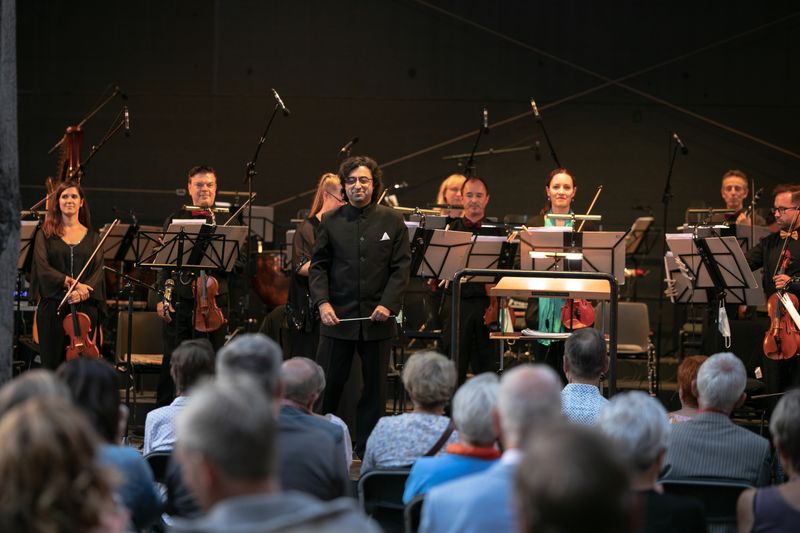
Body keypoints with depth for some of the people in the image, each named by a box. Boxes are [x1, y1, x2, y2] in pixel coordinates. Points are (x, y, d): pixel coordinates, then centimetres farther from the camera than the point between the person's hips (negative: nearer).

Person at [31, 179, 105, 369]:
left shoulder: (92, 237, 12)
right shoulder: (45, 235, 8)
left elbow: (98, 272, 3)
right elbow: (42, 268, -5)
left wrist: (83, 292, -16)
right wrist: (70, 282, -17)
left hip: (85, 307, 1)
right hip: (53, 308, -1)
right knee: (53, 362, -2)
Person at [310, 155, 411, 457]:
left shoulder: (392, 221, 3)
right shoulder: (331, 222, 5)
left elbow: (401, 267, 1)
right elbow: (318, 266, 6)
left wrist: (388, 304, -12)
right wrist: (322, 302, -10)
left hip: (377, 317, 1)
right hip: (338, 316, 0)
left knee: (375, 385, 7)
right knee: (328, 382, 0)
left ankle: (367, 448, 17)